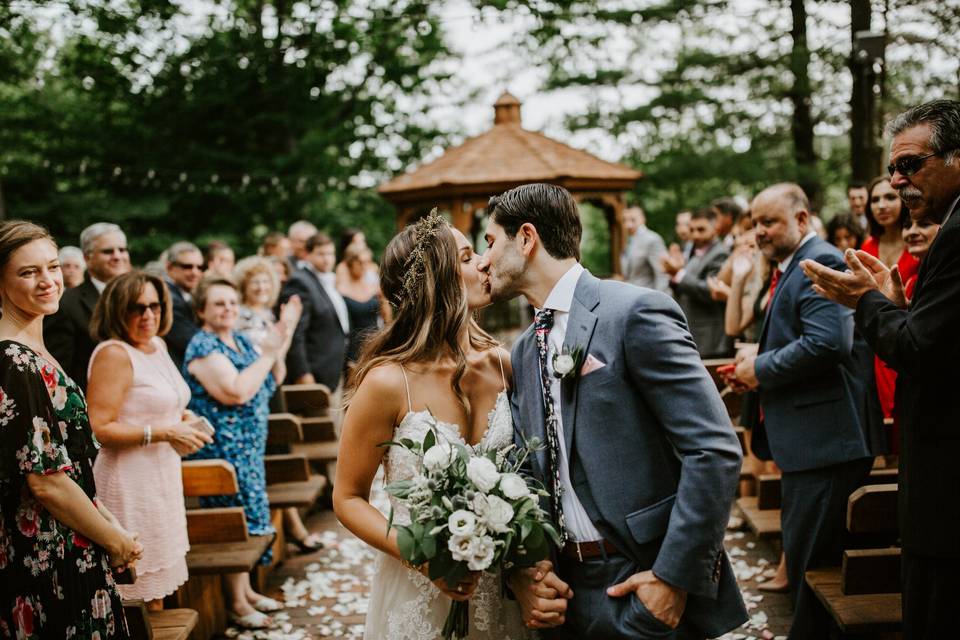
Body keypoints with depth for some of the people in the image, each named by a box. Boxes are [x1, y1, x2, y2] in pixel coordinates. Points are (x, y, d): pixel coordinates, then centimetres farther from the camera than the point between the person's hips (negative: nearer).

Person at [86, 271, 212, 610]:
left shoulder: (157, 345, 10)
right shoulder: (113, 354, -16)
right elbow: (100, 429, -23)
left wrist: (185, 418, 5)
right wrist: (165, 433, -23)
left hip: (164, 477, 9)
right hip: (130, 483, -9)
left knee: (159, 579, 18)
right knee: (136, 586, 0)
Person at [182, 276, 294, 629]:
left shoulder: (240, 339, 10)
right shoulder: (203, 346, -15)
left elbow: (273, 381, 15)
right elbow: (236, 392, -27)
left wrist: (279, 351, -4)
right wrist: (266, 353, -20)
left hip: (249, 445, 9)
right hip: (222, 448, -9)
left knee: (246, 516, 15)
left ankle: (247, 590, 26)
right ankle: (236, 603, 7)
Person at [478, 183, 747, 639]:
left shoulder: (636, 312, -12)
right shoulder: (523, 353, 10)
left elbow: (716, 450, -17)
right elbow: (528, 475, 12)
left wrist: (674, 577, -18)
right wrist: (524, 572, -4)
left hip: (645, 586, -7)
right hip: (567, 589, 7)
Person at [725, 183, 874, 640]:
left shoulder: (819, 263, -14)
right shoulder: (791, 268, 19)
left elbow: (827, 343, -26)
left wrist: (761, 368, -15)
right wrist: (759, 355, 10)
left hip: (823, 443, -11)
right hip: (808, 439, 11)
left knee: (811, 564, -5)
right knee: (801, 557, 18)